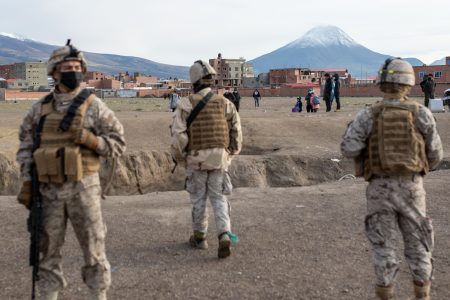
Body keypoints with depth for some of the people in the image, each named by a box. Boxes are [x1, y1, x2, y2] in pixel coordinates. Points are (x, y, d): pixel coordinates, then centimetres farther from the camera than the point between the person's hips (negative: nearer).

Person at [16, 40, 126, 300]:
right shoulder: (40, 108, 7)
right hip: (49, 190, 3)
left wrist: (88, 139, -18)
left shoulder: (93, 106, -3)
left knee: (93, 248, 4)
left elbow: (118, 144, -3)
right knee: (49, 249, 11)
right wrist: (27, 183, 4)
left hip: (83, 187, -3)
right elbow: (26, 146, 12)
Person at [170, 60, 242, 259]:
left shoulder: (186, 104, -9)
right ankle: (224, 238, -7)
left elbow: (178, 136, -16)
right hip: (219, 159, 2)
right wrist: (230, 155, 17)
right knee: (218, 199, 10)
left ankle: (200, 238, 28)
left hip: (196, 160, -2)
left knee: (198, 199, 14)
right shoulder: (224, 103, 1)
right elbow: (236, 133, 3)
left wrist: (178, 158, 1)